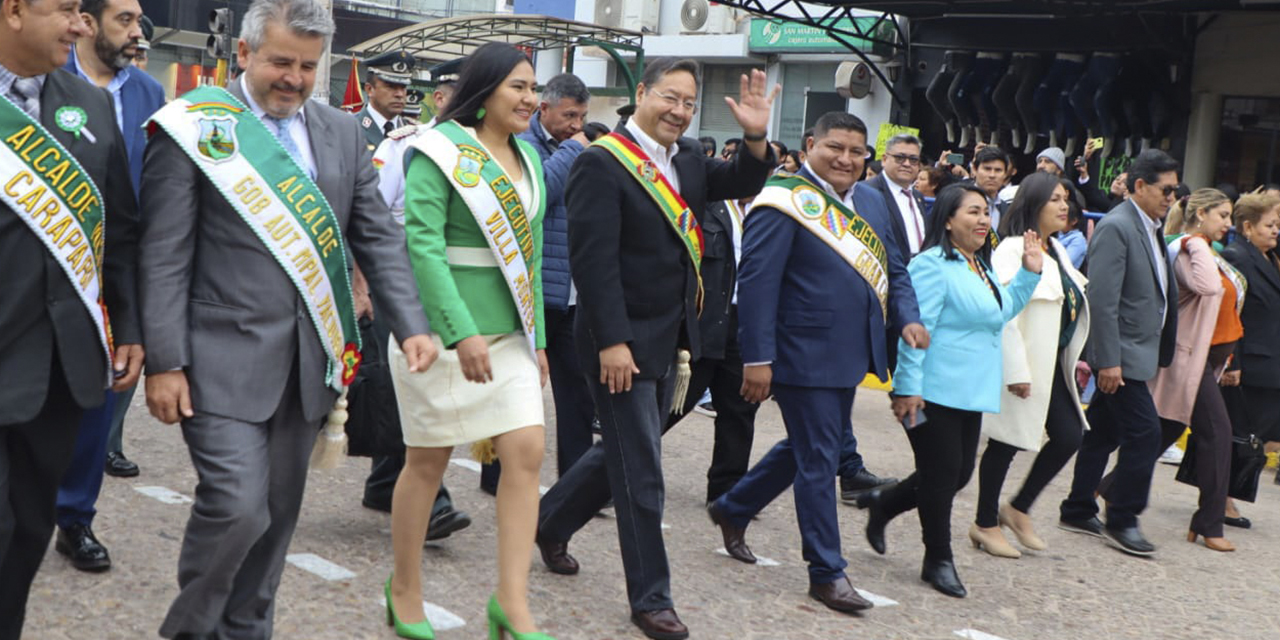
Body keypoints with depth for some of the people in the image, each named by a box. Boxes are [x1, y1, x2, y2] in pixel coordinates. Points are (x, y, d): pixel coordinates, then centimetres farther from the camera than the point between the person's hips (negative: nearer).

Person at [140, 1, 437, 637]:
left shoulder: (342, 132, 10)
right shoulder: (194, 125, -4)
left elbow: (379, 238, 10)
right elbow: (164, 256, -7)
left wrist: (411, 325, -3)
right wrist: (164, 362, -12)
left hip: (309, 361, 5)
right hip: (225, 358, -5)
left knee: (277, 512, 11)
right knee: (236, 507, -10)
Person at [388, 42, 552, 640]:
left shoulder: (527, 161, 12)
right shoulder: (441, 151, -9)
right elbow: (423, 246, -19)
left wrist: (538, 336, 14)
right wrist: (463, 333, -25)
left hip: (508, 332, 6)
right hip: (443, 331, -6)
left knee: (526, 452, -5)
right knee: (428, 460, 4)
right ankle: (405, 589, 22)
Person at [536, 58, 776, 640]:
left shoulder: (689, 158, 10)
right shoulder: (603, 163, -15)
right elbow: (593, 259, -20)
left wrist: (756, 139, -12)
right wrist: (612, 342, -23)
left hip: (668, 338, 8)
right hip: (623, 341, -8)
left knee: (624, 452, 21)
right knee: (640, 471, -1)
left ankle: (551, 522, 42)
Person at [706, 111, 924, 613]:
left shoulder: (870, 201, 11)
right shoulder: (786, 202, -13)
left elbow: (893, 270, 17)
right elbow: (757, 283, -17)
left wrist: (907, 318, -2)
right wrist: (757, 359, -22)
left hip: (850, 356, 9)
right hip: (805, 357, -8)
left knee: (806, 448, 21)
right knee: (819, 460, 0)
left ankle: (733, 509, 41)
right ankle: (827, 573, 13)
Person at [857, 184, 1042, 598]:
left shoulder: (982, 268, 15)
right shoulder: (933, 265, -15)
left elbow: (1003, 311, 29)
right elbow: (916, 329, -19)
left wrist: (1030, 272, 17)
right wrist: (909, 387, -22)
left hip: (968, 393, 9)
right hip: (934, 392, -9)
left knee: (959, 474, 12)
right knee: (942, 474, -1)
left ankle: (882, 504, 32)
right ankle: (939, 560, 14)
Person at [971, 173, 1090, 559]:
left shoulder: (1056, 251, 13)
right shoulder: (1013, 250, -15)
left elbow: (1071, 308, 17)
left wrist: (1074, 358, 14)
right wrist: (1017, 371, -23)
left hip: (1053, 365, 9)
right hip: (1024, 365, -9)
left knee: (1069, 436, 7)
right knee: (1005, 443, 2)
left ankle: (1018, 509, 22)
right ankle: (985, 523, 18)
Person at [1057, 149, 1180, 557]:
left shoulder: (1151, 229, 13)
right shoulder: (1116, 227, -16)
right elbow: (1102, 299, -21)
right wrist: (1109, 361, -23)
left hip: (1138, 352, 9)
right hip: (1120, 354, -9)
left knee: (1104, 433, 14)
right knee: (1145, 432, -7)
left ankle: (1077, 512, 23)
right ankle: (1121, 520, 5)